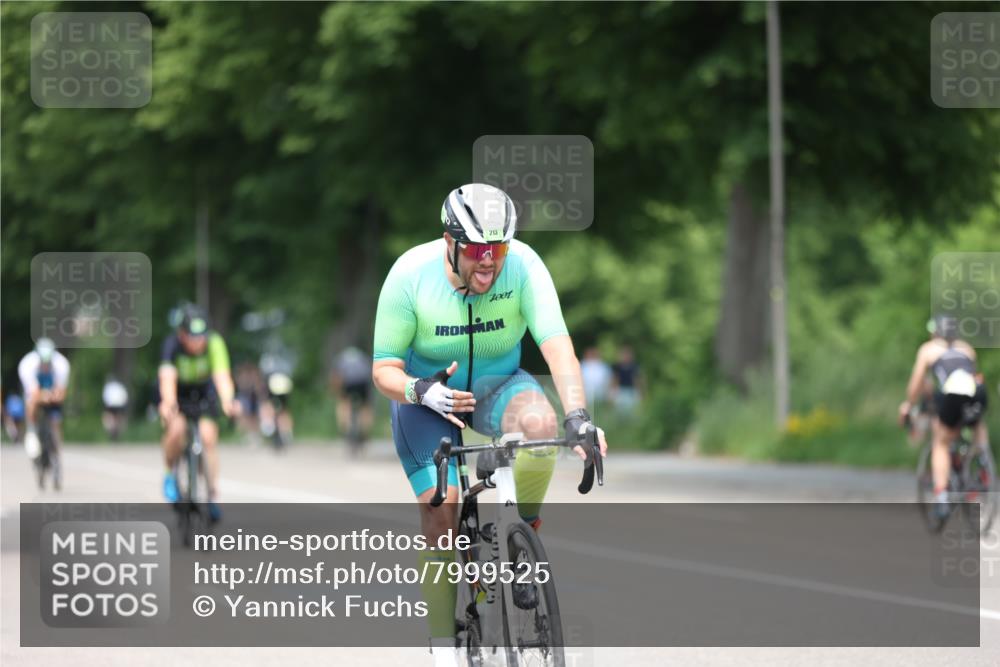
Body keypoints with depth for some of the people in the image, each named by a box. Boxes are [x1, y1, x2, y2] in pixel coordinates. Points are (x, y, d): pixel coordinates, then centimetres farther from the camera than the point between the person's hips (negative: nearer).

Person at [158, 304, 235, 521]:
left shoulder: (214, 344, -30)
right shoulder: (172, 345, -33)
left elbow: (222, 375, -43)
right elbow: (168, 377, -46)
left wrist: (227, 402, -62)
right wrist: (168, 403, -66)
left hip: (203, 392, 1)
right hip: (177, 393, -1)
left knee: (208, 436, -18)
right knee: (177, 428, -29)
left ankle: (213, 496, -6)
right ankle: (170, 474, -1)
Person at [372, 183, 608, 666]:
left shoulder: (523, 266, -24)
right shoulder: (410, 275, -25)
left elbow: (557, 345, -32)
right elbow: (384, 369, -19)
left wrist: (577, 417, -47)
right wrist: (422, 391, -41)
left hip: (497, 384, 1)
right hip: (426, 392, -1)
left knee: (538, 421, -34)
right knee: (441, 510, -17)